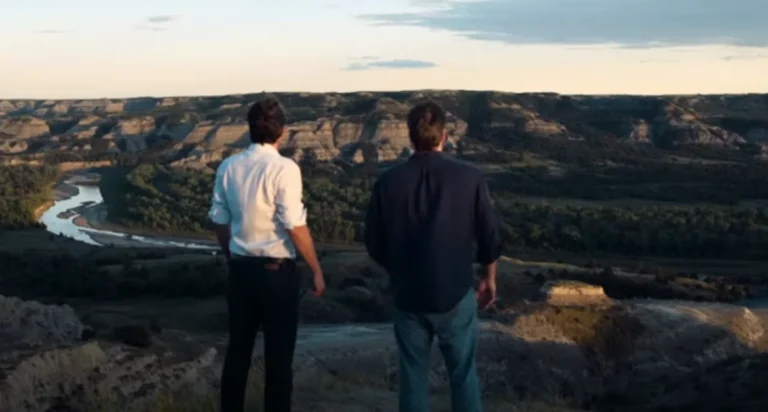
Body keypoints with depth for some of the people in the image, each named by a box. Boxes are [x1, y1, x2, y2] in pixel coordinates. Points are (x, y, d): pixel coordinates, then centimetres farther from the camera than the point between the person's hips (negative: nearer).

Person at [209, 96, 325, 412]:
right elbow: (295, 227, -17)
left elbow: (220, 221, 8)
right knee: (278, 356, 6)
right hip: (277, 271, -5)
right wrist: (316, 270, -6)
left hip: (240, 269, 5)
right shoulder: (284, 168, -15)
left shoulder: (228, 167, 2)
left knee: (238, 351, 16)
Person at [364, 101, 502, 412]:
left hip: (408, 295, 1)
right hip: (456, 293, -1)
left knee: (412, 377, 13)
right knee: (463, 375, 12)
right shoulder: (469, 177, -10)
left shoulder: (388, 181, -7)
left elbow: (374, 243, 1)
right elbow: (489, 237, -3)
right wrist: (489, 279, 14)